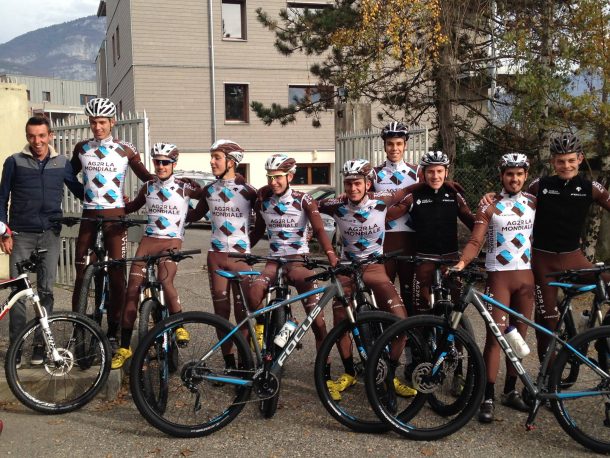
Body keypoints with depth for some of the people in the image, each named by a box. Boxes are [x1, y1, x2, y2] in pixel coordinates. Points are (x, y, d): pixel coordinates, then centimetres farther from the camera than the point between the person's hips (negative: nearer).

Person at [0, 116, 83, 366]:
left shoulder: (62, 163, 6)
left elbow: (79, 191, 14)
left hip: (50, 234, 1)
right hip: (21, 235, -1)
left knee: (46, 291, 4)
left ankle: (40, 344, 13)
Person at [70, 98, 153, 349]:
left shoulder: (125, 149, -1)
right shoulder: (82, 148, 8)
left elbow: (146, 177, 6)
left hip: (115, 217, -2)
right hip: (88, 216, 2)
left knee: (117, 276, -1)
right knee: (81, 275, 2)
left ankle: (113, 332, 9)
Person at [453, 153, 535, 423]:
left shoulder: (533, 203, 8)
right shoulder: (490, 206, -4)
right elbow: (476, 241, -9)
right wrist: (462, 262, -24)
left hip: (526, 276, 4)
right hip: (498, 276, -4)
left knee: (518, 336, 10)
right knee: (495, 336, -8)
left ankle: (510, 391, 23)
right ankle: (488, 398, -3)